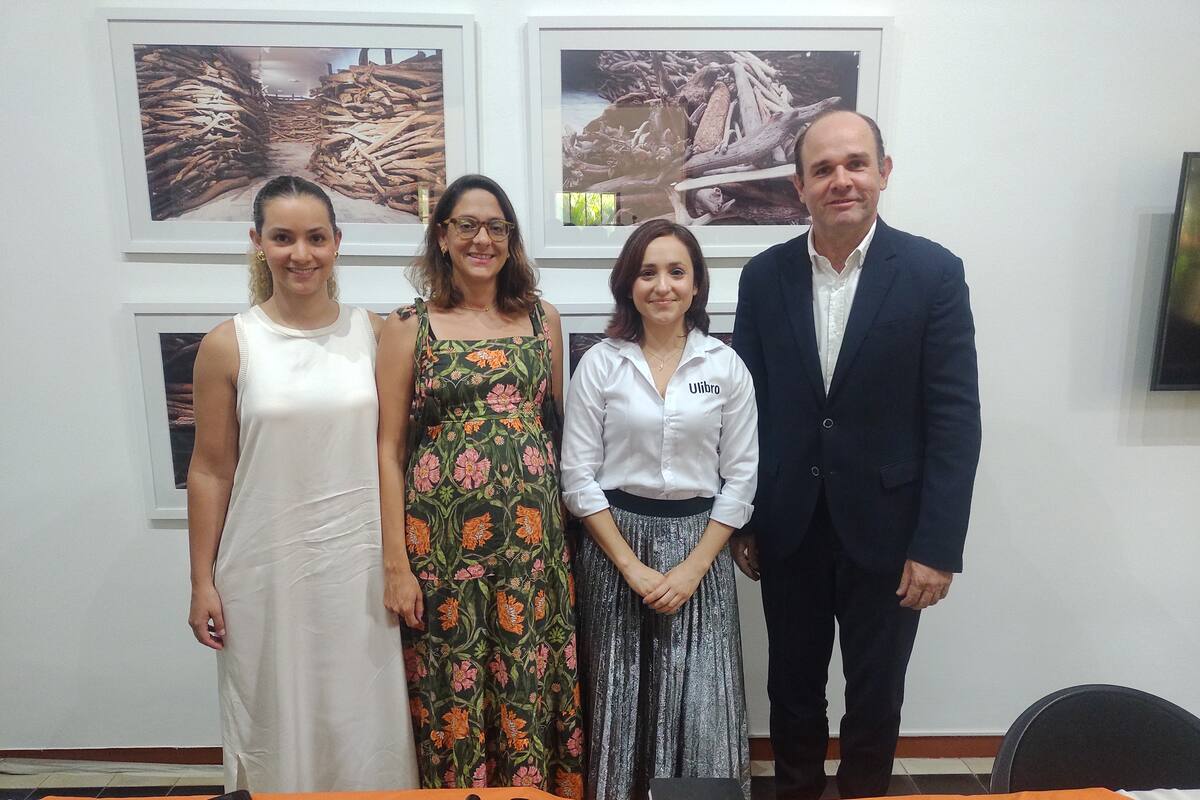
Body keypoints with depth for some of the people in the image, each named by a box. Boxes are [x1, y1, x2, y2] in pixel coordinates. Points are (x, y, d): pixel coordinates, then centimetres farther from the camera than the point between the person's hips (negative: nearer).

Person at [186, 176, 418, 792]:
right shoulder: (229, 345, -5)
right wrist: (202, 581, 0)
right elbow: (210, 471, -1)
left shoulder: (373, 333, -1)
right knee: (276, 715, 15)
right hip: (267, 563, -1)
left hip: (358, 558, 1)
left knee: (362, 710, 14)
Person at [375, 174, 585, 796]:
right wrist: (396, 565, -5)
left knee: (534, 688, 10)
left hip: (532, 535, 2)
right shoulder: (409, 326, 1)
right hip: (442, 536, -2)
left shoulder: (542, 318, 8)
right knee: (453, 692, 9)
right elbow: (389, 449, -1)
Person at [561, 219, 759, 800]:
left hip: (700, 545, 1)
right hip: (615, 544, 0)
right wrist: (633, 567, -9)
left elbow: (740, 478, 1)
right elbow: (579, 476, -4)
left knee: (702, 707, 2)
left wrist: (692, 569, -7)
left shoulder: (726, 366, 1)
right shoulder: (599, 364, -2)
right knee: (619, 701, 8)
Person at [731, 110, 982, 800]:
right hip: (789, 529, 2)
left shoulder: (933, 272, -8)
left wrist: (938, 547, -12)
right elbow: (746, 406, 2)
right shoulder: (765, 276, -1)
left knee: (877, 692, 17)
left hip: (885, 529, -1)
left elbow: (956, 420, -9)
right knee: (793, 685, 18)